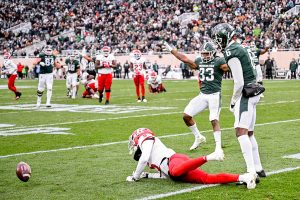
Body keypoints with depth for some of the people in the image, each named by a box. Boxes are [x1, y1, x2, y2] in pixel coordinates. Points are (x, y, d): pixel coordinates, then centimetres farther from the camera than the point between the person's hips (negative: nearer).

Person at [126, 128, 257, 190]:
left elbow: (144, 159, -3)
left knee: (175, 172, -44)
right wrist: (146, 175, 40)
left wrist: (135, 176, 10)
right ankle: (243, 177, -23)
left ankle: (208, 157, -44)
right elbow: (165, 175, 38)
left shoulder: (145, 139, 15)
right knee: (210, 179, -10)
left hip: (174, 160, -8)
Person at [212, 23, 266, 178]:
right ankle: (258, 168, 25)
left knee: (241, 132, -18)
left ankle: (251, 171, -26)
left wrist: (233, 101, -5)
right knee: (249, 133, 18)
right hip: (253, 93, 10)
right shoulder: (240, 49, 14)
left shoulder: (232, 53, -16)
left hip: (245, 94, -10)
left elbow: (239, 82, -19)